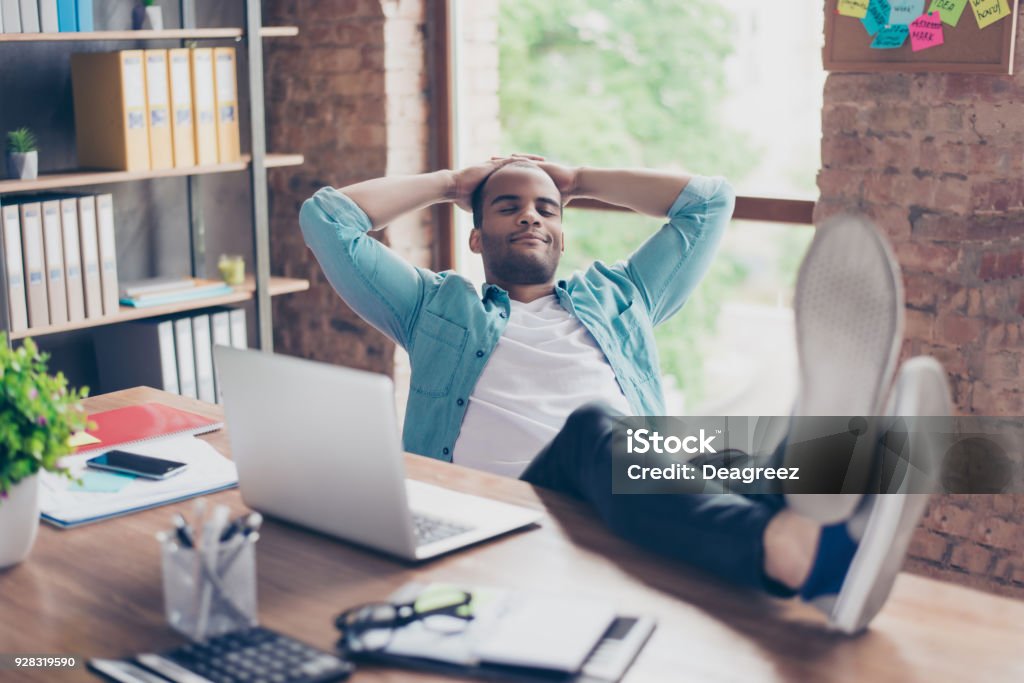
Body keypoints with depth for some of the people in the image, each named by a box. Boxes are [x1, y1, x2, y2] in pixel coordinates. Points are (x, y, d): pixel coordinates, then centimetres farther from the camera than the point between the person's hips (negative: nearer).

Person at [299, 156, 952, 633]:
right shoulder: (438, 307, 30)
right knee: (593, 424, -37)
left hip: (634, 511, 4)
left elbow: (711, 199, 39)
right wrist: (449, 182, 36)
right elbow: (327, 217, 26)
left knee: (725, 462, -32)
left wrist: (580, 178, 43)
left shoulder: (616, 297, 36)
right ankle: (806, 555, -67)